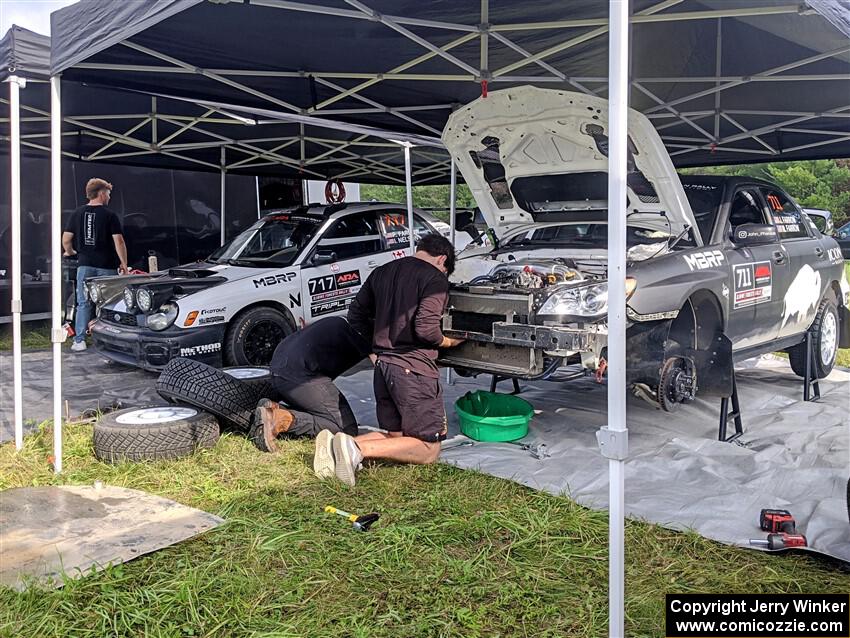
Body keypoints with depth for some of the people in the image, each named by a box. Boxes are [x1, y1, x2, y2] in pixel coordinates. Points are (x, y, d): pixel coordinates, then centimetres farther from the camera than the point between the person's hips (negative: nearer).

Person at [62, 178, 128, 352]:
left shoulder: (77, 214, 6)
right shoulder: (110, 215, -4)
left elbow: (66, 240, 4)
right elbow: (118, 241, -10)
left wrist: (70, 252, 23)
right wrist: (123, 263, -2)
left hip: (85, 264, 3)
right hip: (106, 266, -3)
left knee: (83, 303, 7)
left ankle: (79, 341, 4)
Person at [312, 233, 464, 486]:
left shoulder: (382, 272, 14)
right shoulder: (435, 279, -8)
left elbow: (356, 316, 17)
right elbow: (426, 329, -19)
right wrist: (447, 342, 1)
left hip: (382, 364, 8)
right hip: (414, 368, -8)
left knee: (395, 436, 20)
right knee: (428, 450, 1)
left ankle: (337, 444, -6)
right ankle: (358, 448, -20)